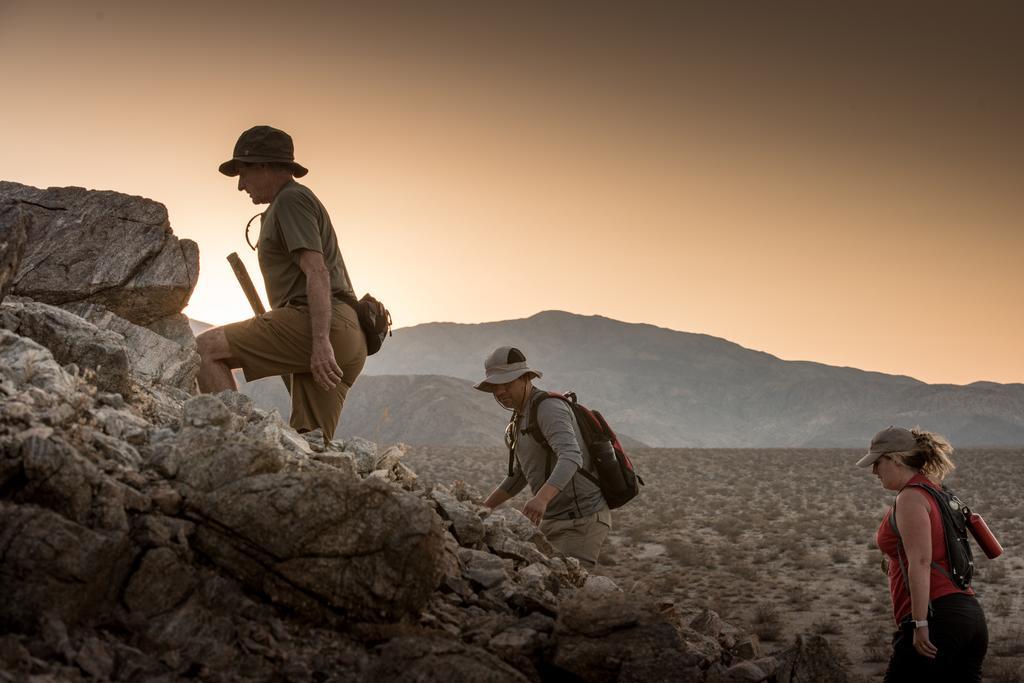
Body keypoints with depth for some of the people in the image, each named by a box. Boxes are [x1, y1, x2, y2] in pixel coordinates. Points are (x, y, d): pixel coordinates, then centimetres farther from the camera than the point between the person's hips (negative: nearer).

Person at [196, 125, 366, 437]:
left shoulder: (291, 199, 1)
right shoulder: (302, 201, 32)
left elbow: (317, 273, -13)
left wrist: (321, 342, -23)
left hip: (320, 324, -10)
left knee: (206, 348, -15)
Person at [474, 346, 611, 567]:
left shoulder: (548, 407, -17)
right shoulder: (522, 420, 14)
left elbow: (571, 457, -35)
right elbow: (520, 475, 26)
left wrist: (541, 498, -51)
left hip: (583, 521, -10)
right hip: (555, 521, 10)